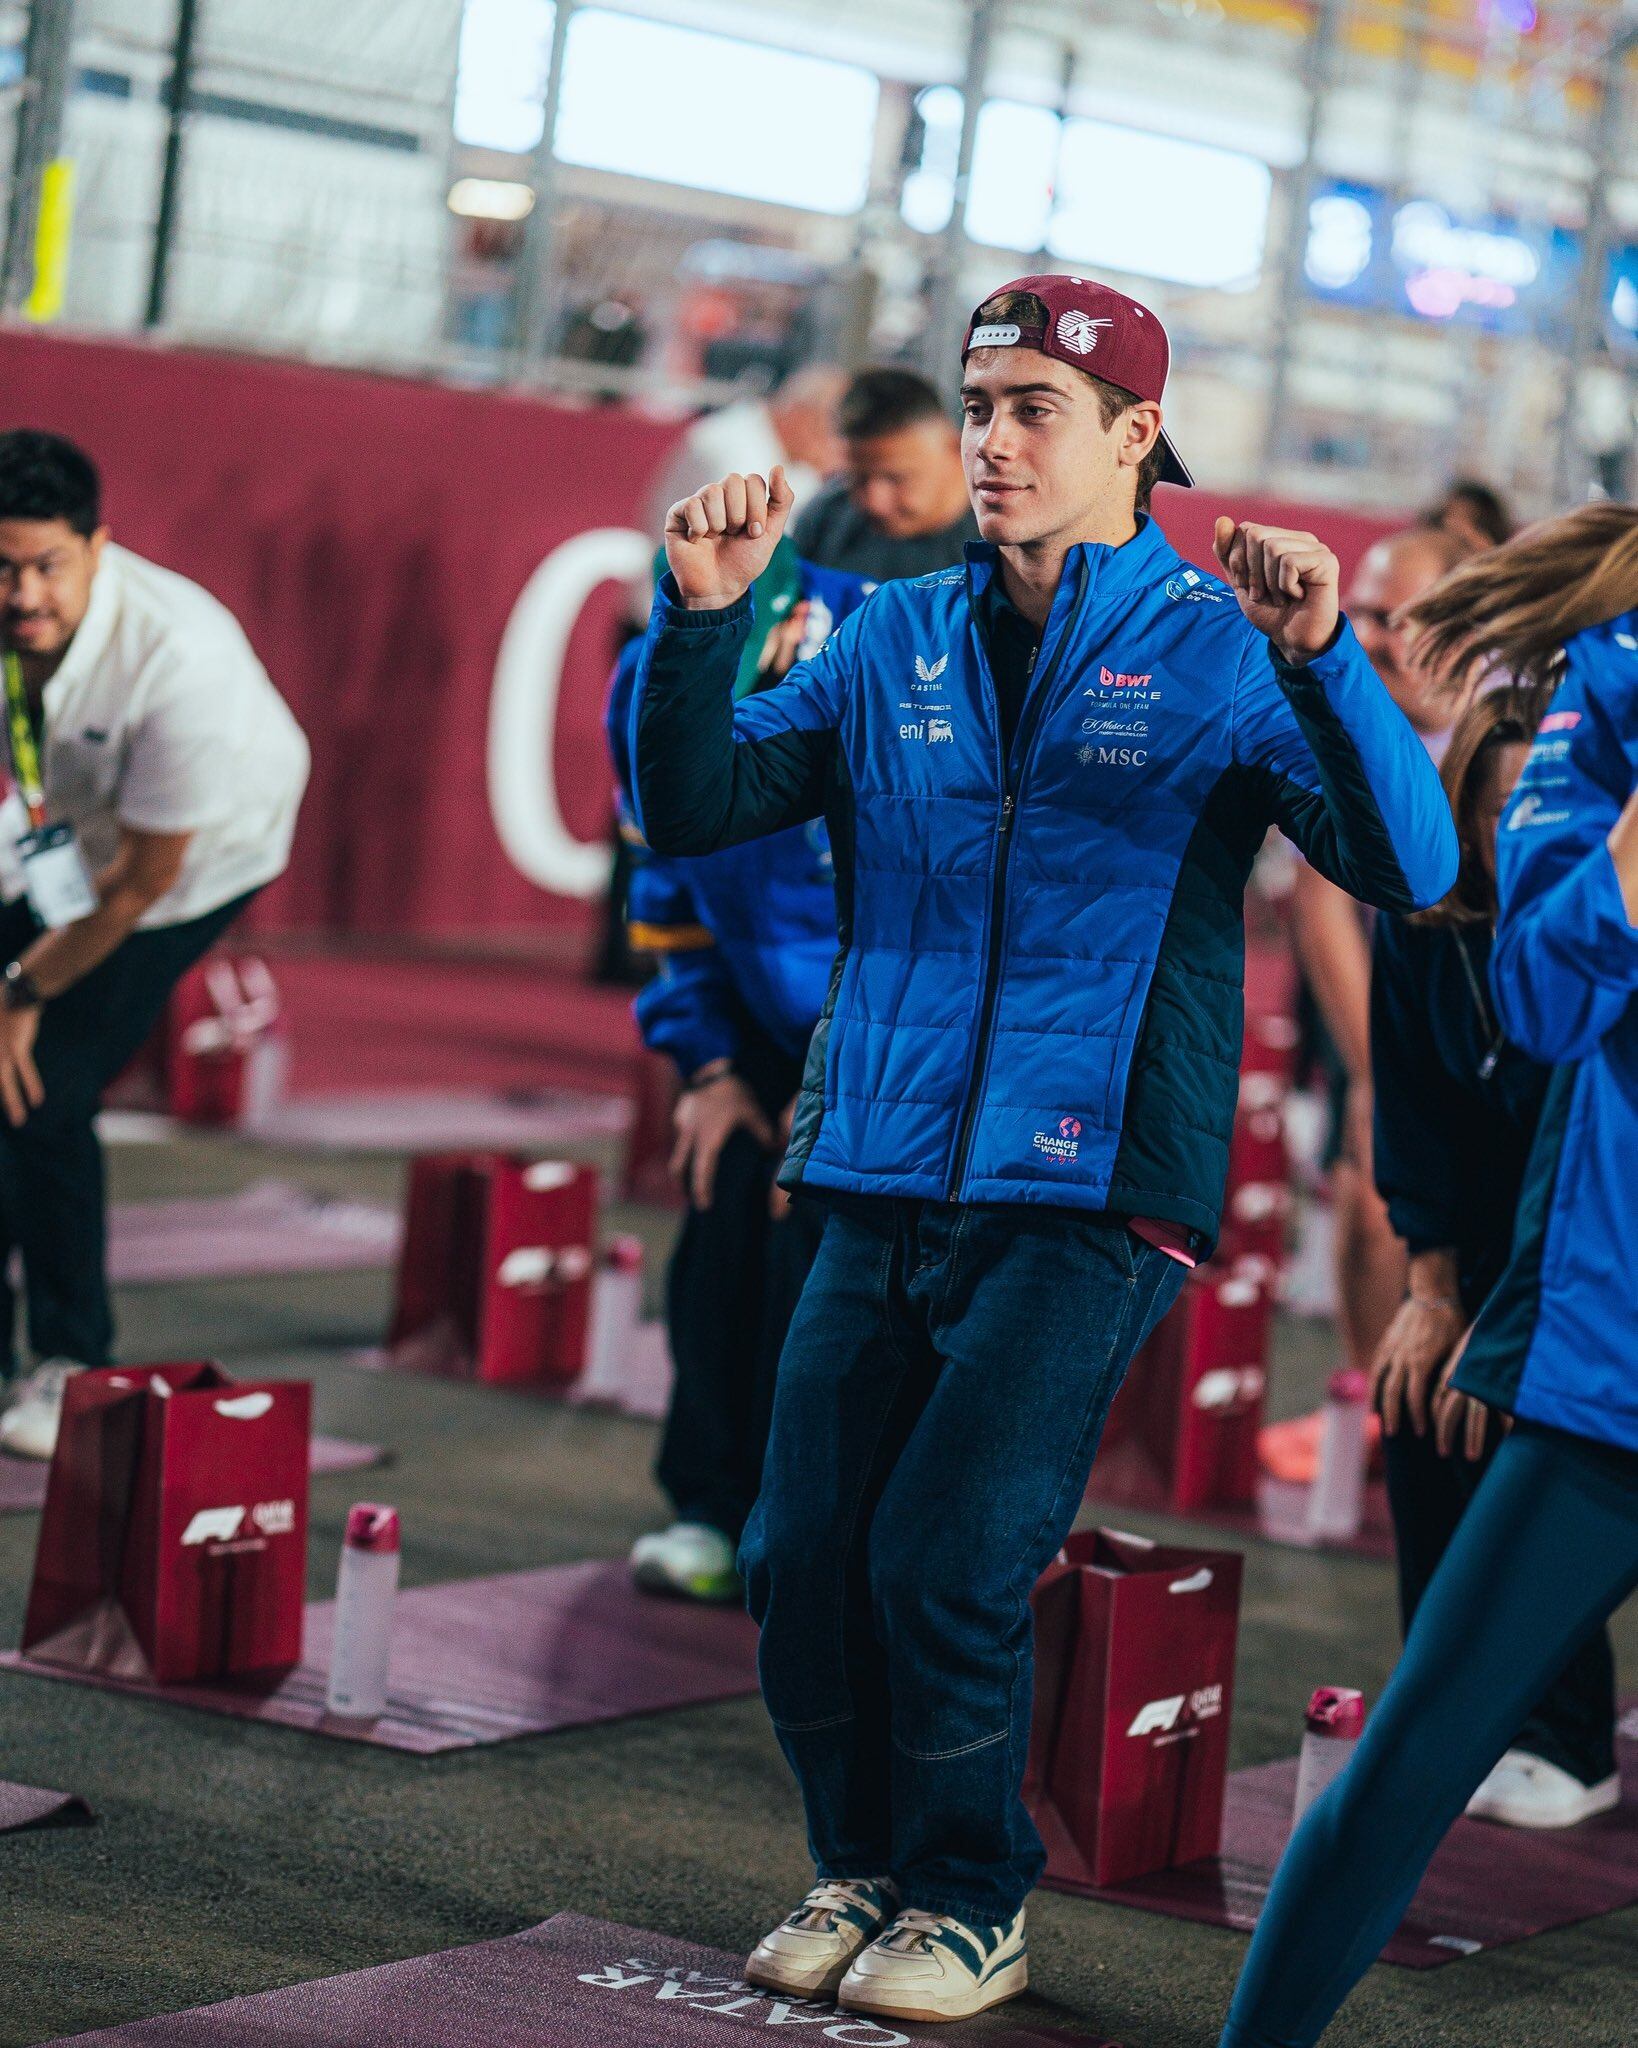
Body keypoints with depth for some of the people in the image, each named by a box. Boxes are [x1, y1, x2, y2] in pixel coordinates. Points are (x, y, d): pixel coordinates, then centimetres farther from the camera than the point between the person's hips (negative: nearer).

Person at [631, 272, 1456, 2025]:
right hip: (882, 1186, 4)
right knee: (801, 1555, 1)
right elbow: (691, 809, 7)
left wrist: (1320, 662, -28)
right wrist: (702, 617, -9)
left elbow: (1411, 865, -13)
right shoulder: (895, 644, 12)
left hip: (1091, 1198, -4)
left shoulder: (1216, 652, -1)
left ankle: (973, 1900, 10)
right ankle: (862, 1869, 23)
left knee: (946, 1563, -11)